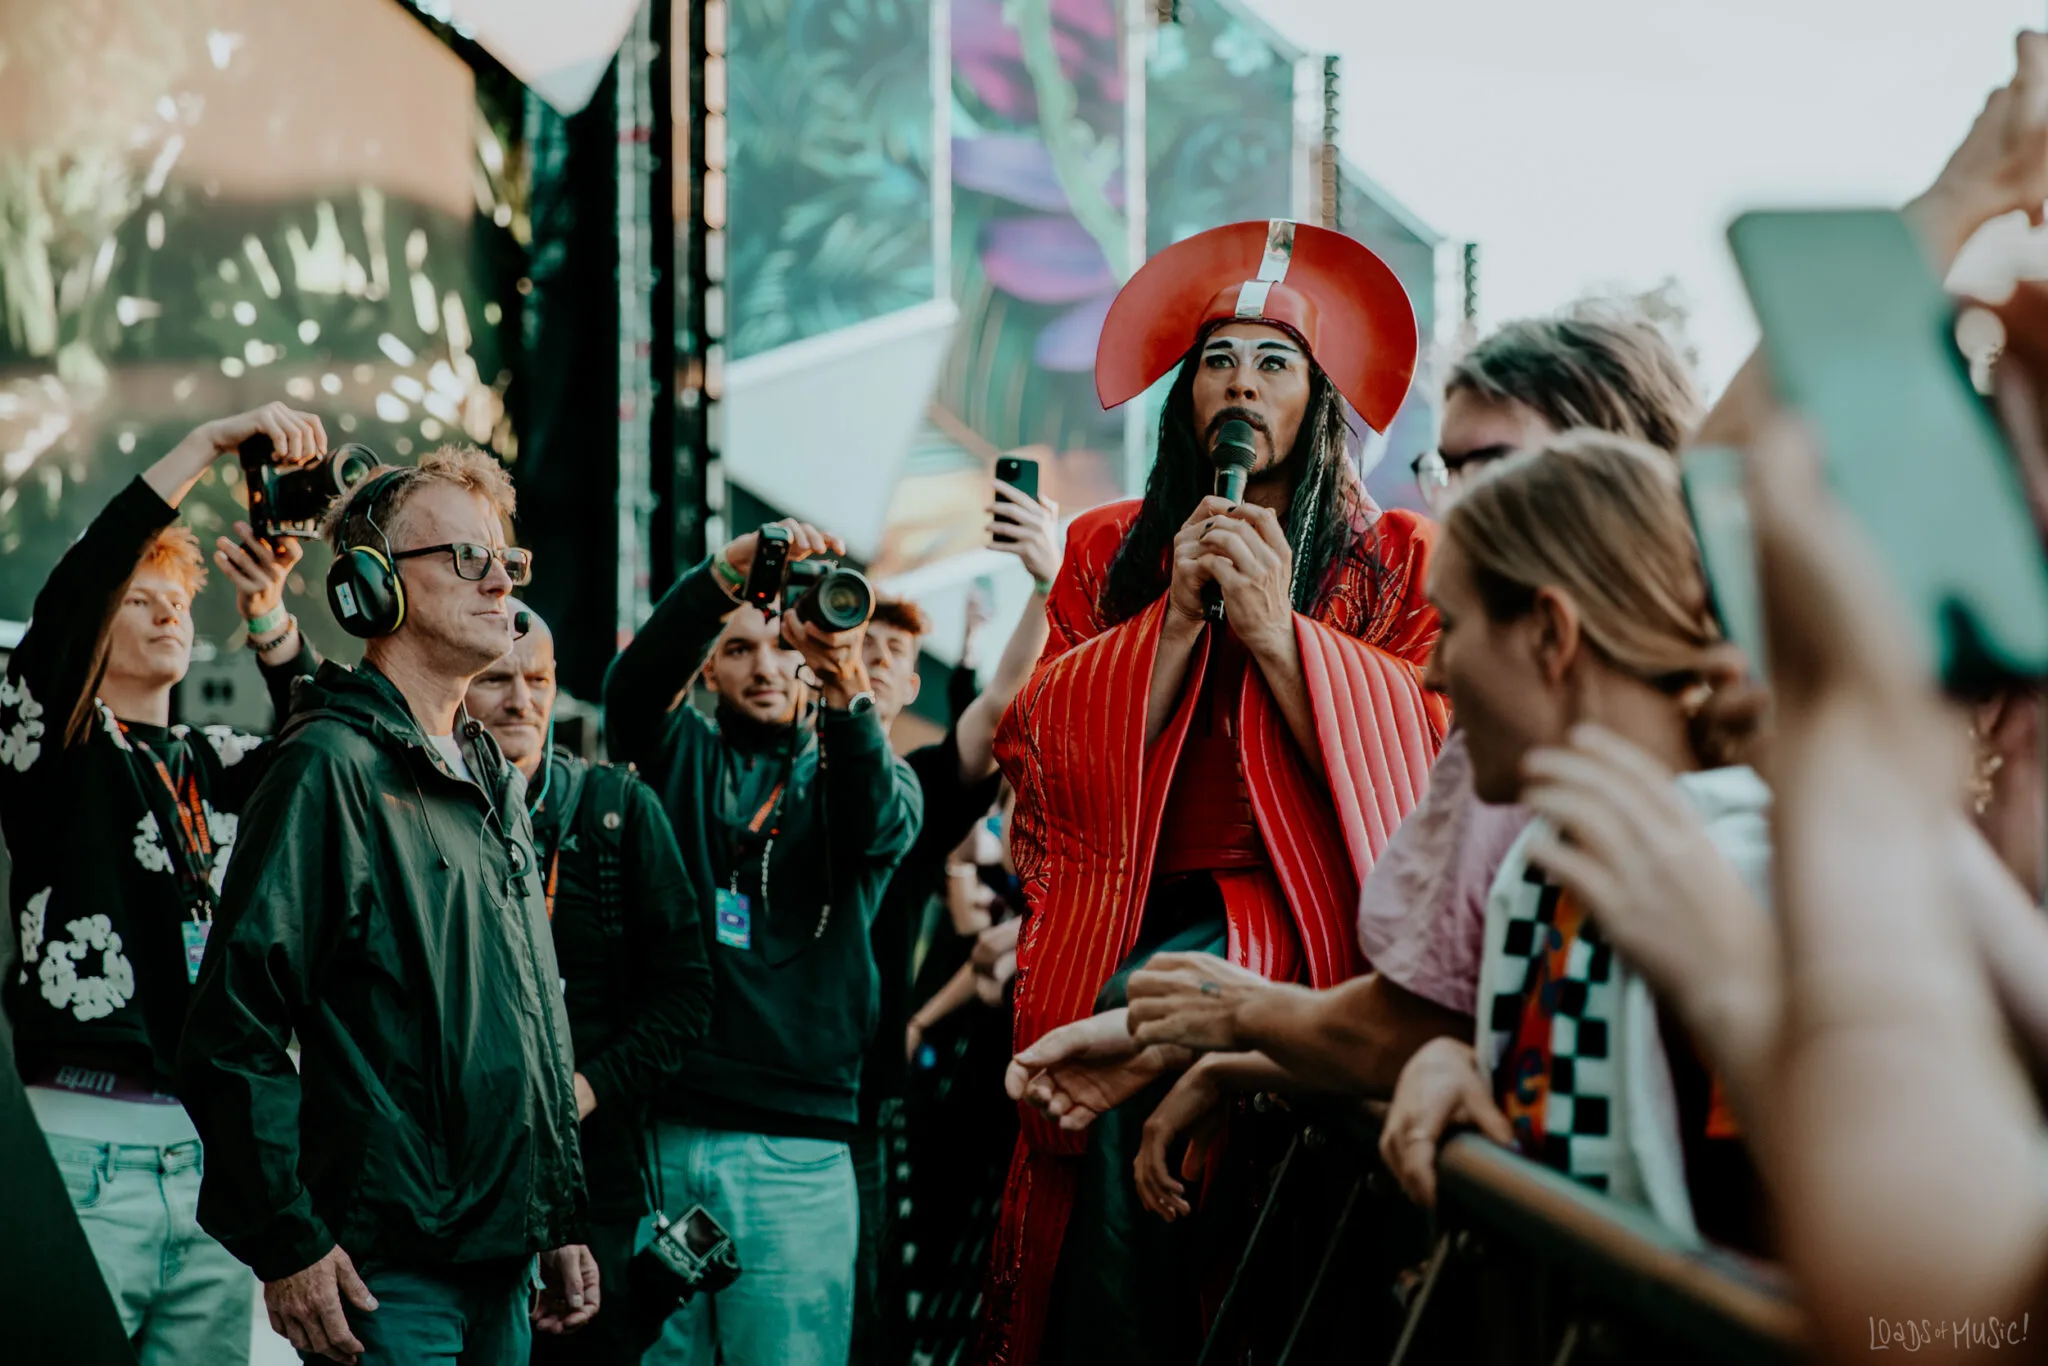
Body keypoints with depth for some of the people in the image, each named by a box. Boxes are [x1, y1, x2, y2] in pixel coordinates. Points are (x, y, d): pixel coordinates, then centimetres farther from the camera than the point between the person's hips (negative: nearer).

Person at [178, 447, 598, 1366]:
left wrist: (562, 1221, 19)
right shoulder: (332, 767, -11)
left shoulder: (496, 781, 17)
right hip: (386, 1273, -8)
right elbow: (234, 1026, -17)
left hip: (502, 1263, 8)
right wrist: (286, 1245, -18)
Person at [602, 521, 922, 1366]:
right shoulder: (680, 756, 14)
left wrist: (844, 693, -32)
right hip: (656, 1132, 1)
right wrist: (726, 572, -25)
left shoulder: (845, 772, 13)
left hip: (796, 1146, -1)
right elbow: (631, 685, -7)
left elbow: (880, 822, -11)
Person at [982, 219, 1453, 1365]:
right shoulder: (1107, 552, 18)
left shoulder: (1397, 562, 13)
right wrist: (1178, 617, -6)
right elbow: (1051, 747, 5)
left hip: (1298, 914, -3)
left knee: (1144, 1002, -31)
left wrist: (1277, 628, -9)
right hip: (1129, 918, 3)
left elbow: (1423, 761, -1)